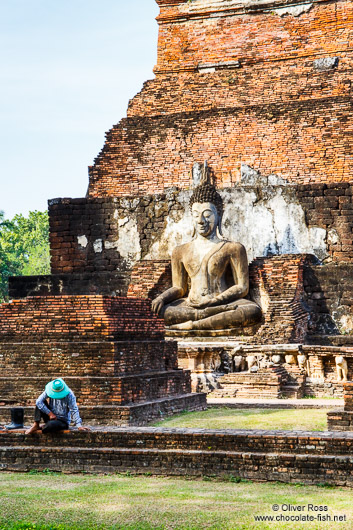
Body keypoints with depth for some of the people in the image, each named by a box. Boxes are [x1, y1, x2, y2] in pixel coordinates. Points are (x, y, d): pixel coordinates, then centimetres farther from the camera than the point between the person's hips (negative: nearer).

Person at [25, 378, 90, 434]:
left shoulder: (69, 395, -18)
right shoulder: (50, 391, -10)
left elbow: (74, 411, -19)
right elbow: (39, 401, -17)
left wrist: (79, 426, -26)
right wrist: (50, 414, -22)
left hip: (63, 421, -4)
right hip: (51, 417, 4)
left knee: (51, 424, -37)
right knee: (40, 404, -14)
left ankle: (43, 429, -2)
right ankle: (36, 425, -18)